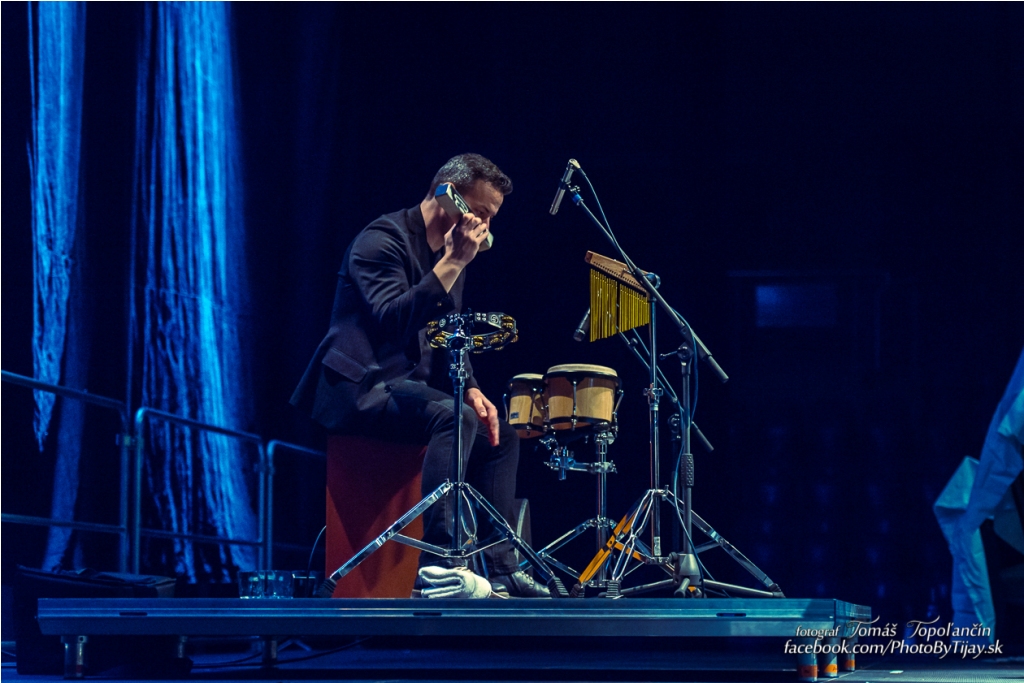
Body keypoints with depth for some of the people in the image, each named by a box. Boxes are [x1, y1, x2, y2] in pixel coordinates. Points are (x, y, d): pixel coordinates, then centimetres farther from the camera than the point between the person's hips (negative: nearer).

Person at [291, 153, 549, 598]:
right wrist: (453, 263, -27)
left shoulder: (448, 251, 15)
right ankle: (437, 567, -38)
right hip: (358, 388, -10)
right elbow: (394, 321, -28)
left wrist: (471, 390, 3)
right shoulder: (385, 239, -14)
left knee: (502, 436, 7)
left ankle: (500, 569, 5)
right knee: (454, 417, -32)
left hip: (407, 387, 10)